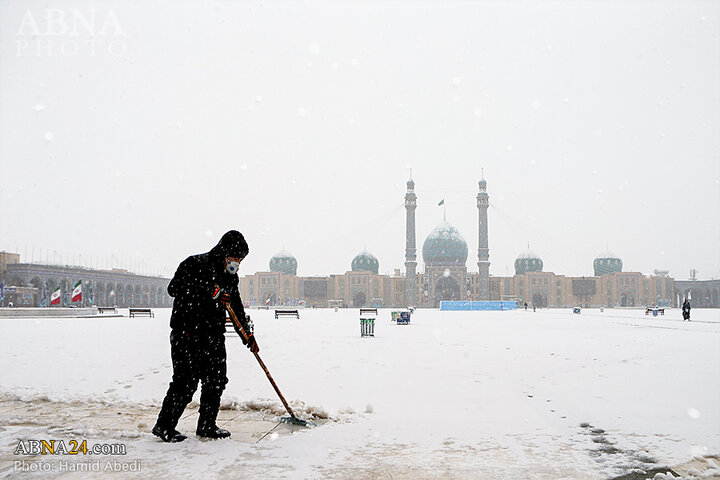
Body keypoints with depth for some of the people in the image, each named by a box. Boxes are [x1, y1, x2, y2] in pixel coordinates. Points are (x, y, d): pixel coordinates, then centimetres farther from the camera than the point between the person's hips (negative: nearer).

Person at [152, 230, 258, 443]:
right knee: (186, 381, -6)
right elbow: (175, 288, -22)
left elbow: (236, 307, 21)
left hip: (214, 336, 8)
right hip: (187, 334, -8)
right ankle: (164, 426, 9)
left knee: (216, 381, 8)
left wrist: (247, 334, 16)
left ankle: (206, 426, 21)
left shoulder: (230, 276, 14)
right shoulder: (195, 264, -10)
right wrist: (210, 291, -27)